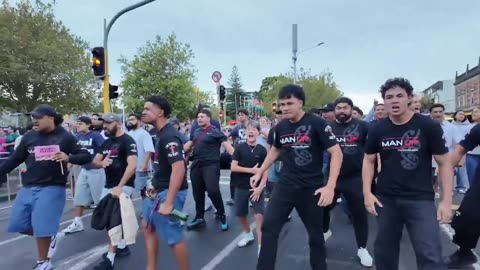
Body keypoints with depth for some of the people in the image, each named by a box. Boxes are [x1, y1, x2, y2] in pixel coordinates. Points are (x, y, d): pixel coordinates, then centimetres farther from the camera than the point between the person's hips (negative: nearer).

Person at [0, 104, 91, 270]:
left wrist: (68, 158, -25)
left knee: (42, 227, -3)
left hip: (52, 188, -5)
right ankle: (51, 237, 33)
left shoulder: (65, 137, -6)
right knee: (18, 225, 9)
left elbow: (86, 157, -7)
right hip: (28, 188, 5)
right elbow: (15, 159, 14)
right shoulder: (29, 137, 5)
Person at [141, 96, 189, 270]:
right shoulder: (161, 133, 10)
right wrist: (156, 185, 18)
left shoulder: (169, 136, -21)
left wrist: (168, 202, -29)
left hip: (169, 192, -11)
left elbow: (179, 169, -29)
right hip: (159, 191, 11)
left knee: (173, 237, -1)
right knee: (147, 227, 20)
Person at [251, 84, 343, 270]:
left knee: (315, 234, 12)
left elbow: (337, 153, -14)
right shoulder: (280, 127, 2)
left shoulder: (316, 124, -13)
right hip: (285, 186, 4)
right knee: (268, 227, -2)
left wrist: (330, 186, -23)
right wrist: (260, 172, 19)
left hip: (311, 189, -4)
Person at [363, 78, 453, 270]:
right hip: (385, 199, 3)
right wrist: (367, 192, -2)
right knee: (384, 250, 14)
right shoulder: (378, 130, 0)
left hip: (420, 199, -2)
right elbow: (369, 161, 8)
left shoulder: (428, 126, -7)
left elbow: (444, 163, -3)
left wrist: (446, 200, -9)